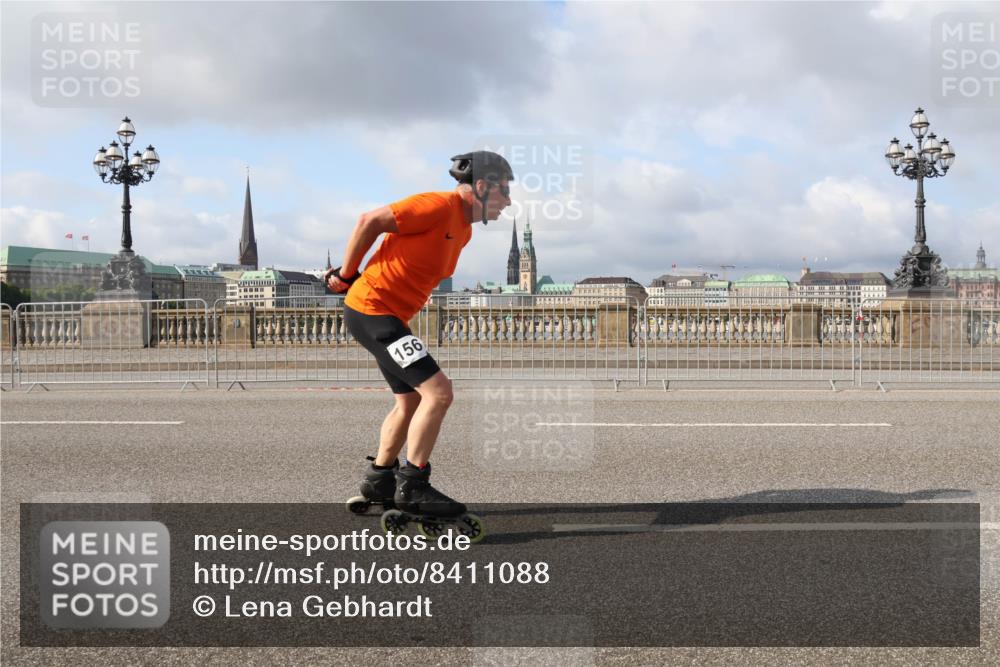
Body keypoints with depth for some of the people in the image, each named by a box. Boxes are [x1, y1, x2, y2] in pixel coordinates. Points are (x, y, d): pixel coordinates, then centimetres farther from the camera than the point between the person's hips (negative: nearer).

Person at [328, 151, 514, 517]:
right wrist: (347, 276, -8)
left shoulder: (463, 229, 12)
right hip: (373, 310, -11)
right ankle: (412, 486, -7)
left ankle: (379, 479, 35)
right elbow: (370, 221, -18)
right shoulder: (440, 205, -19)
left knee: (410, 400, 20)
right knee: (438, 392, -16)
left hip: (391, 315, 11)